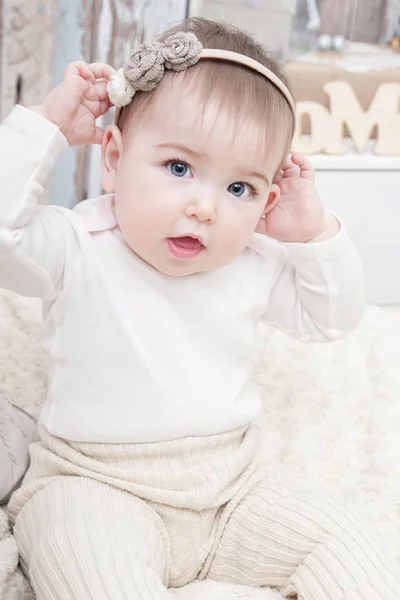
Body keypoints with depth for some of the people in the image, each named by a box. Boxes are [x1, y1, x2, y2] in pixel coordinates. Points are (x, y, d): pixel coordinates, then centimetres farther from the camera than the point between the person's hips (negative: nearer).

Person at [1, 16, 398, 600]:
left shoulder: (256, 262, 3)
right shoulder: (78, 250, -11)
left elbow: (331, 316, 14)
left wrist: (314, 234, -3)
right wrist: (47, 125, -24)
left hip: (232, 484, 5)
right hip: (97, 485, -4)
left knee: (339, 540, -4)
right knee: (86, 550, -34)